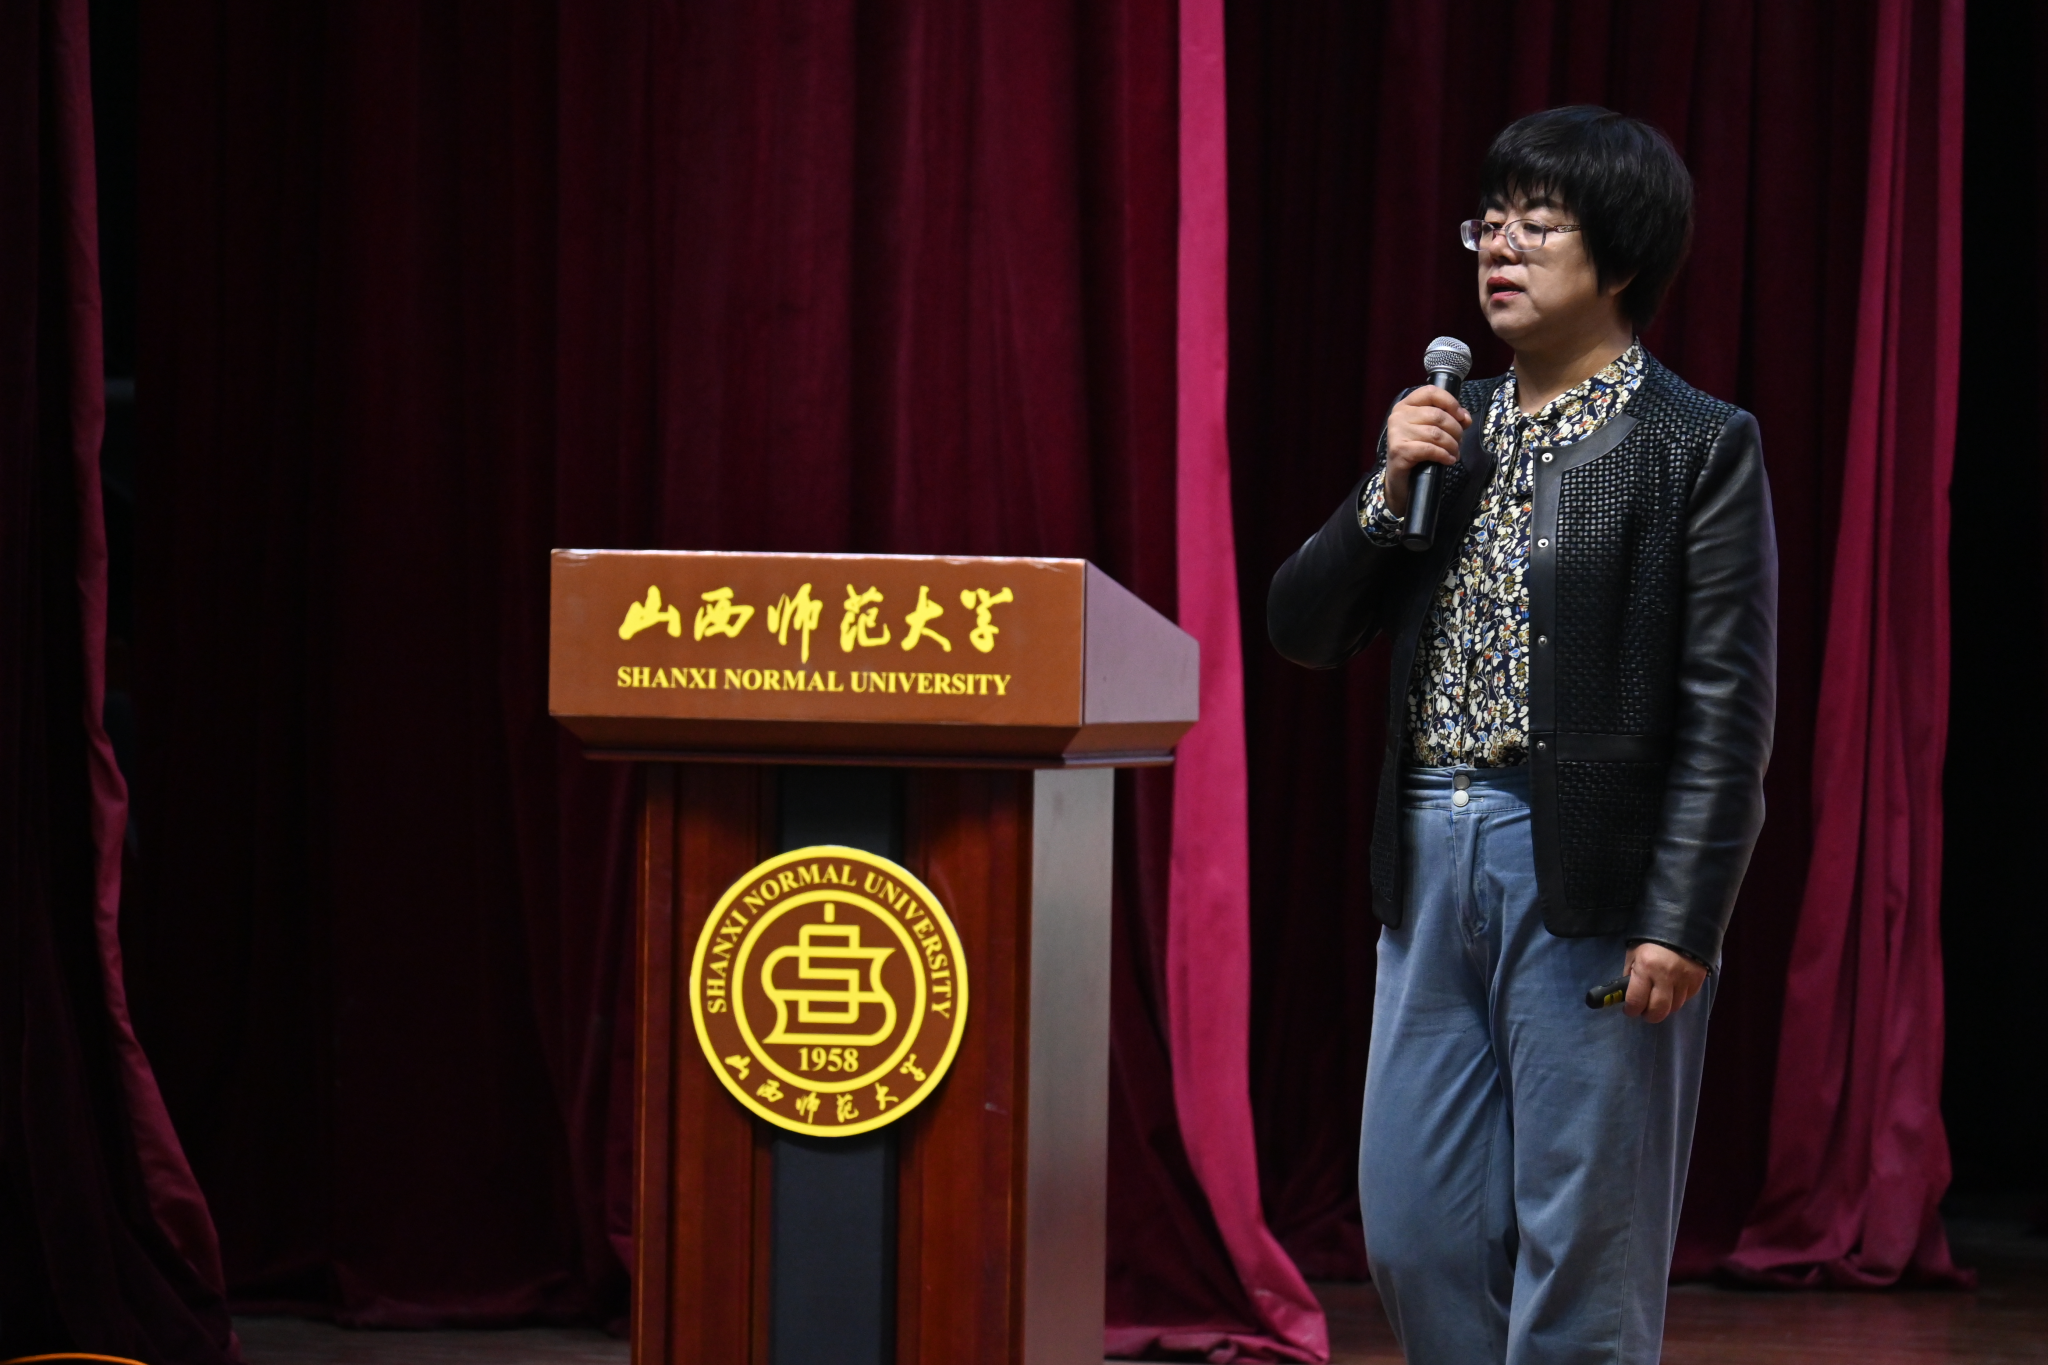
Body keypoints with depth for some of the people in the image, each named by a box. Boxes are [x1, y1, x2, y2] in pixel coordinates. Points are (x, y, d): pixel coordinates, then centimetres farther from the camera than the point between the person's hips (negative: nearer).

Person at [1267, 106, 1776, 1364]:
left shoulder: (1699, 447, -5)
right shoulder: (1445, 431, 14)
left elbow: (1728, 707, -10)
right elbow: (1304, 633, 13)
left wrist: (1683, 922, -16)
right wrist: (1390, 491, -3)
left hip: (1590, 881, -6)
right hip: (1434, 868, 6)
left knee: (1580, 1254, 0)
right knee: (1414, 1229, 9)